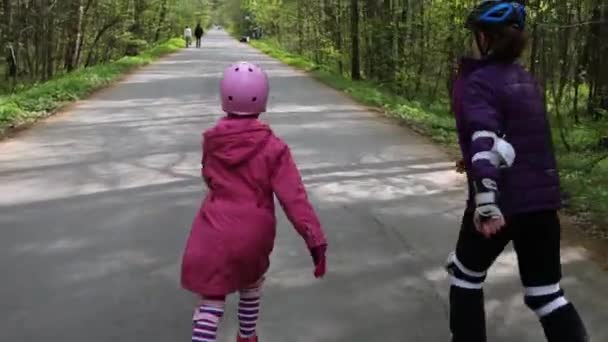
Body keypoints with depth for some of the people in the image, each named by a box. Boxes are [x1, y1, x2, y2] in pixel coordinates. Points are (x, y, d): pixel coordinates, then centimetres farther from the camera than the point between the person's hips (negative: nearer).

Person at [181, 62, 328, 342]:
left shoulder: (211, 141, -2)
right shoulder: (273, 147, -11)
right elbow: (293, 197, -16)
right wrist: (315, 239, -17)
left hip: (213, 232, 0)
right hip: (253, 233, 0)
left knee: (211, 302, 4)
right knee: (251, 286, 28)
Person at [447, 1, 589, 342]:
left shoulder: (477, 82, -9)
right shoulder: (527, 80, 14)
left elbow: (487, 141, -24)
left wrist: (486, 201, -32)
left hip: (502, 201, -6)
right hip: (543, 198, 6)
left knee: (466, 273, 18)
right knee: (546, 292, 12)